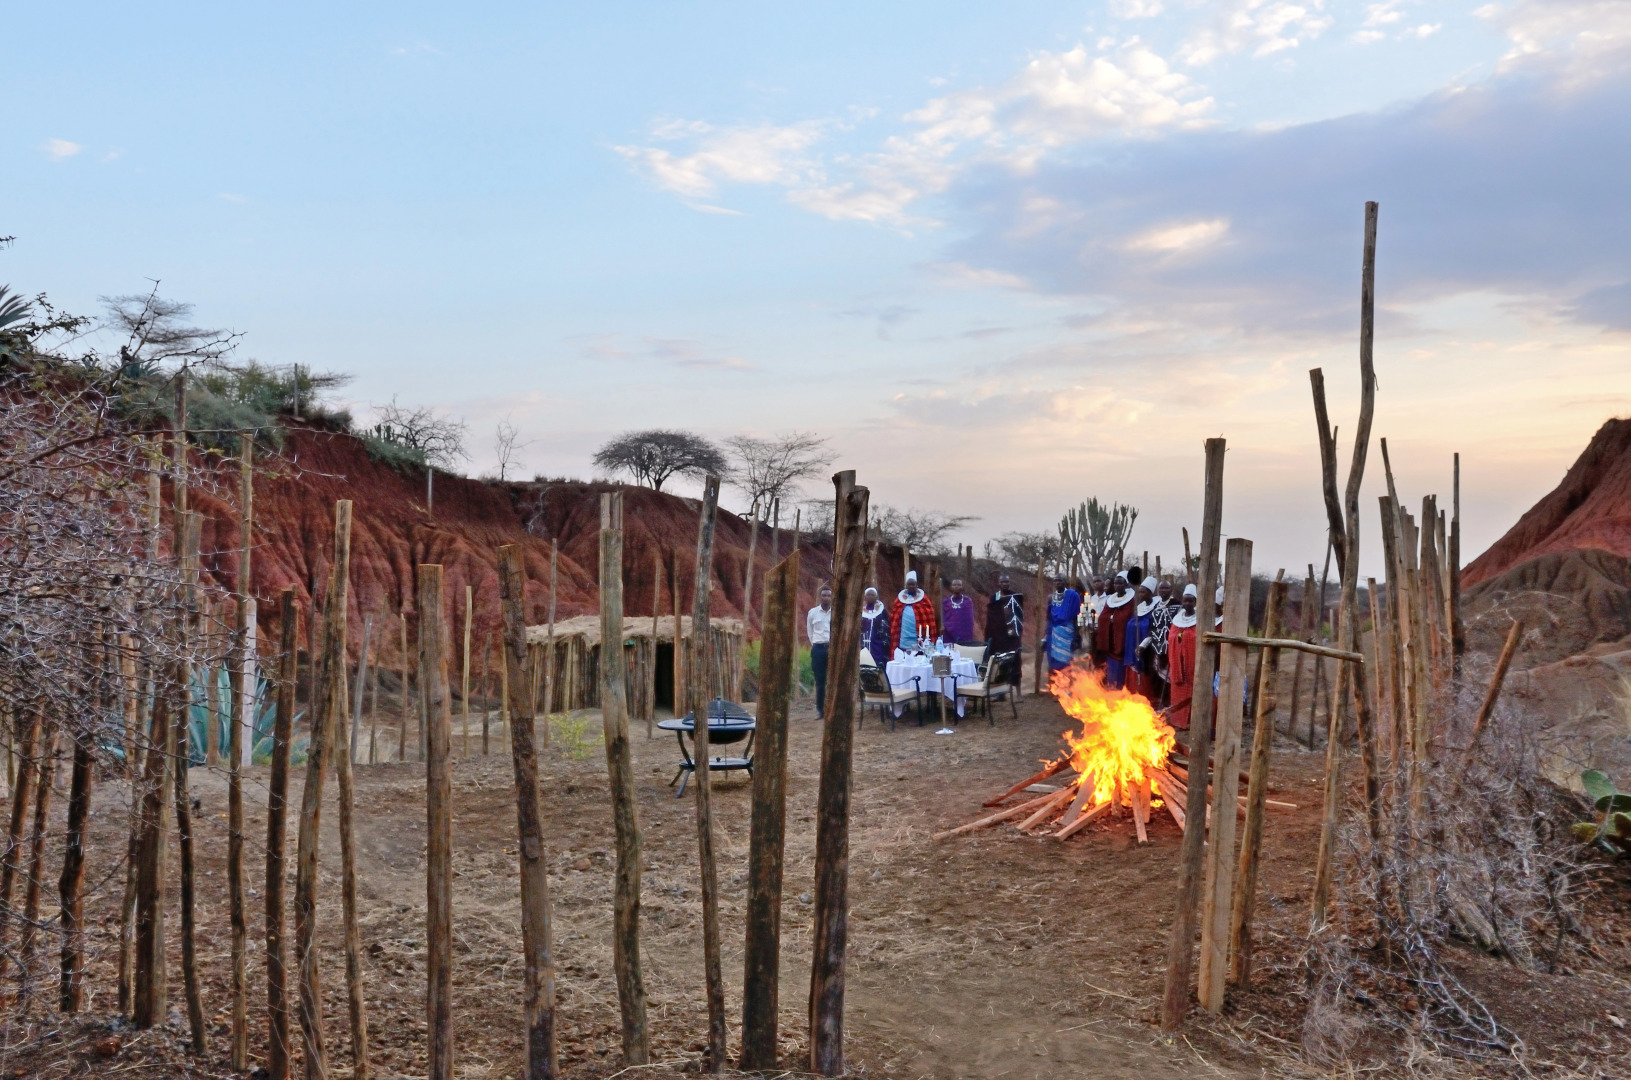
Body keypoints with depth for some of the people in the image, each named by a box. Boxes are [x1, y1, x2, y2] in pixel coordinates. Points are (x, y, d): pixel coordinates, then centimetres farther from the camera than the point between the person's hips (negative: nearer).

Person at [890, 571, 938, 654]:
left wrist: (929, 640, -6)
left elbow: (929, 619, 0)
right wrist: (894, 641, 4)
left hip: (918, 641, -2)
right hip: (903, 641, 2)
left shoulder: (923, 599, 3)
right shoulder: (900, 599, 10)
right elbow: (894, 621, 10)